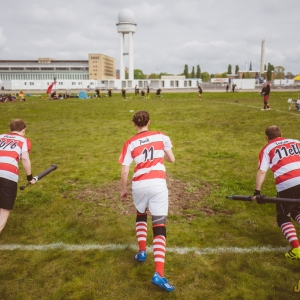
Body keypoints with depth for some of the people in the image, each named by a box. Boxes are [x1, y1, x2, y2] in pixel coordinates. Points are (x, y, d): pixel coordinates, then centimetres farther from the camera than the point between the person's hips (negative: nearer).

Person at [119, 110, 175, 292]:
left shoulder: (130, 143, 5)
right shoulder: (161, 136, 6)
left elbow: (124, 171, 1)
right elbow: (172, 159, 11)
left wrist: (123, 190, 15)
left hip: (139, 185, 1)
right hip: (158, 184, -1)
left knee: (141, 215, 31)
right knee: (160, 227, 0)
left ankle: (142, 252, 32)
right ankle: (159, 274, -8)